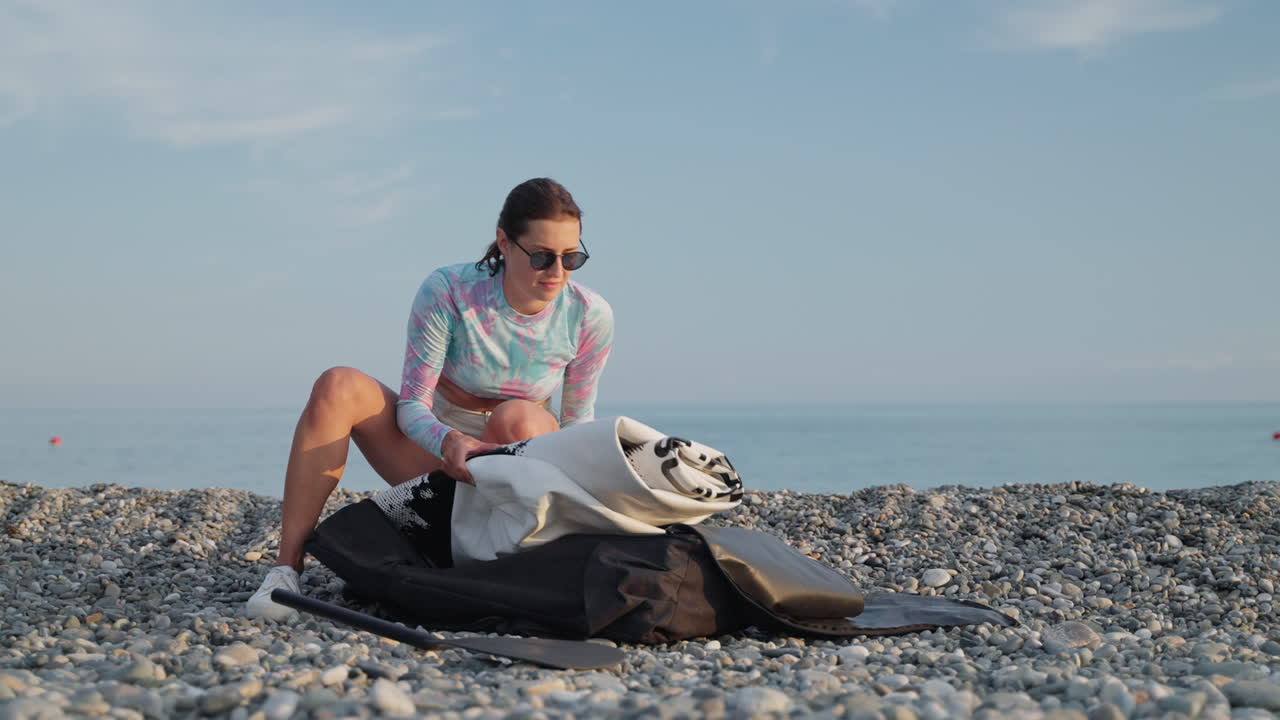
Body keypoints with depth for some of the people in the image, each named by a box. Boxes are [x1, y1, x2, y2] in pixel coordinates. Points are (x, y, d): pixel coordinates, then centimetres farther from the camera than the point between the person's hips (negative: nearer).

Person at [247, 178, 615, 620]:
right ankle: (286, 568, -29)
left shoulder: (590, 316, -14)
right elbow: (411, 405, -19)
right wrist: (449, 442, -41)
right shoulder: (448, 293, -19)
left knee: (517, 419, -37)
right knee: (338, 387, -26)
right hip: (435, 452, 1)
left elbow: (579, 419, -3)